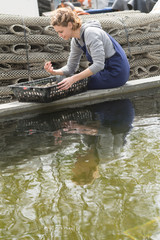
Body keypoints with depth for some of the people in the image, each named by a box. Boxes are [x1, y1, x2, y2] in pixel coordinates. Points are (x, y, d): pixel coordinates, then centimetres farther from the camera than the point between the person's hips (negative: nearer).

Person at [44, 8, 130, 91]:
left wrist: (74, 78, -32)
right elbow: (71, 67, 10)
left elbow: (98, 65, -29)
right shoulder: (75, 41, 5)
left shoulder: (90, 33, -23)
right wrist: (54, 72, -10)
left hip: (116, 72, -9)